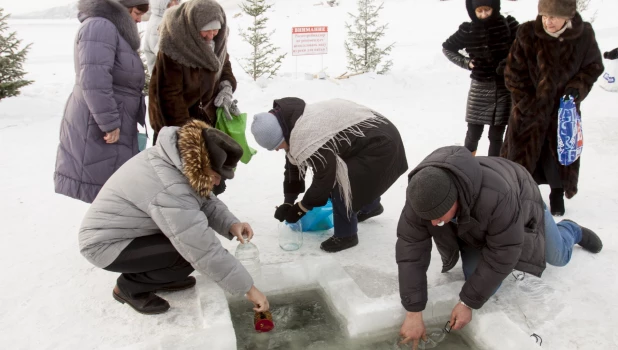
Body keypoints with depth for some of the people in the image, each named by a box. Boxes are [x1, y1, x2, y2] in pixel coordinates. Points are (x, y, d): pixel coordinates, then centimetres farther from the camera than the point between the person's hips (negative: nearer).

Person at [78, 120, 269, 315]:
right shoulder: (170, 190, -36)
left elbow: (205, 201, 1)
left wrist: (231, 224, -19)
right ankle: (130, 287, -1)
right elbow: (205, 251, -34)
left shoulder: (182, 158, -9)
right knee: (194, 248, -22)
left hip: (124, 230, 9)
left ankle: (156, 276, 14)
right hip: (106, 244, -9)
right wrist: (248, 288, -26)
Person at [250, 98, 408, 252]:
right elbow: (294, 164, 5)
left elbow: (324, 178, -25)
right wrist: (288, 202, 5)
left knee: (341, 186, -17)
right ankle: (371, 206, 51)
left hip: (380, 144, -10)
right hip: (371, 136, 10)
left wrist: (300, 208, -11)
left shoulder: (308, 139, -35)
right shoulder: (291, 122, -3)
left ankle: (346, 235, 5)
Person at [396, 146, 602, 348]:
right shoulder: (422, 197, -36)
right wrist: (413, 312, -33)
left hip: (519, 203, -2)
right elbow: (411, 249, -32)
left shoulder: (497, 196, -48)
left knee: (558, 257, 16)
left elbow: (502, 252, -37)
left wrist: (468, 302, -30)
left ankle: (572, 232, 51)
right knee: (484, 285, -5)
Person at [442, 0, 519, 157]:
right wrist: (465, 62, -3)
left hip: (505, 88, 0)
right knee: (473, 134, 6)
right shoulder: (468, 30, -3)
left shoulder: (508, 25, -4)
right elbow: (447, 48, 10)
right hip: (479, 88, 0)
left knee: (496, 135, 5)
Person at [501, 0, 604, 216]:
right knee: (521, 151, 5)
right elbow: (514, 73, -7)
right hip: (529, 108, -1)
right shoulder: (527, 34, -15)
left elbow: (594, 66, 5)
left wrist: (578, 87, -14)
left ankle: (557, 194, 33)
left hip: (564, 108, 1)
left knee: (561, 153, 12)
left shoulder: (584, 35, -10)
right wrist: (527, 103, -10)